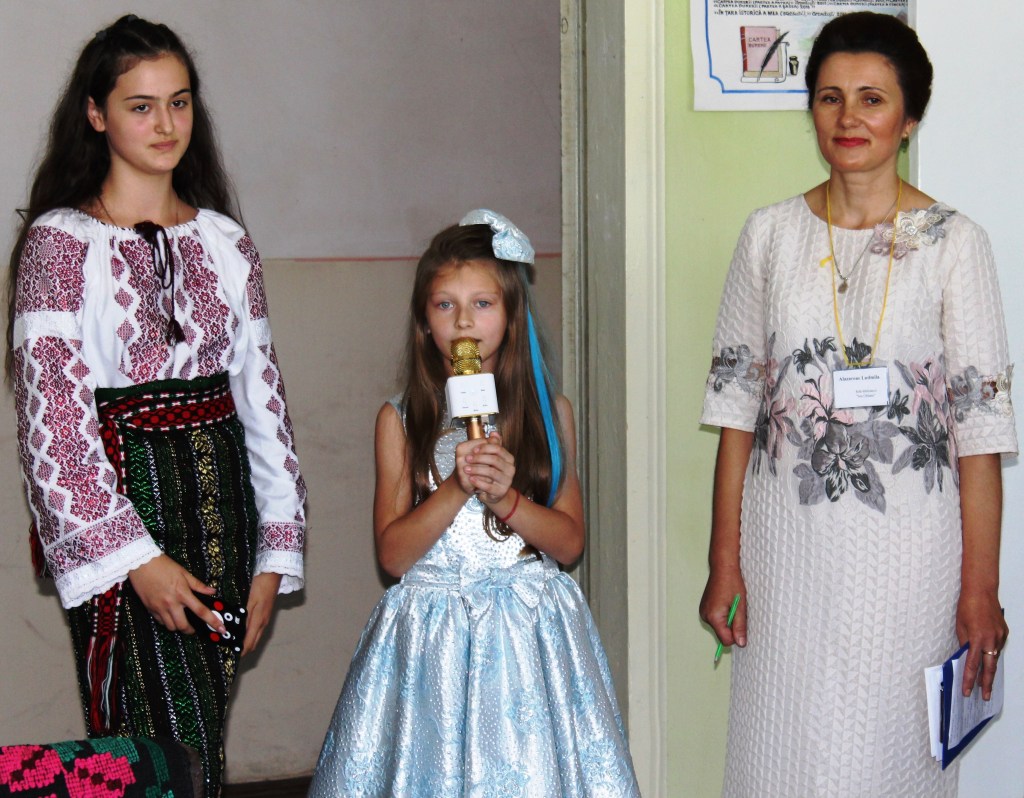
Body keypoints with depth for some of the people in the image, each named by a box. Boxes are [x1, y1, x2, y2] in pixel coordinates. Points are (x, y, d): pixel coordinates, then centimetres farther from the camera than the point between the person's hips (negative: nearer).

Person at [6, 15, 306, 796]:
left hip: (218, 495, 5)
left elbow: (262, 395, 11)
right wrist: (134, 556, -14)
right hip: (119, 500, -5)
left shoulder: (225, 241, 11)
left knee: (206, 730, 6)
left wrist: (276, 549, 6)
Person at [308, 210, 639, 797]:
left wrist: (507, 497, -15)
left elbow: (570, 542, 1)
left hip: (530, 632, 0)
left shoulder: (551, 413, 3)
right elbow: (392, 553, -4)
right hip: (432, 633, 0)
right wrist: (456, 488, -17)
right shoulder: (401, 420, 1)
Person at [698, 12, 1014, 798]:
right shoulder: (769, 234, 4)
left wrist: (980, 590, -9)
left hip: (905, 551, -2)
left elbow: (981, 429, -6)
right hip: (787, 547, 3)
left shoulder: (954, 242, -4)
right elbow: (736, 406, 5)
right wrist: (725, 562, 2)